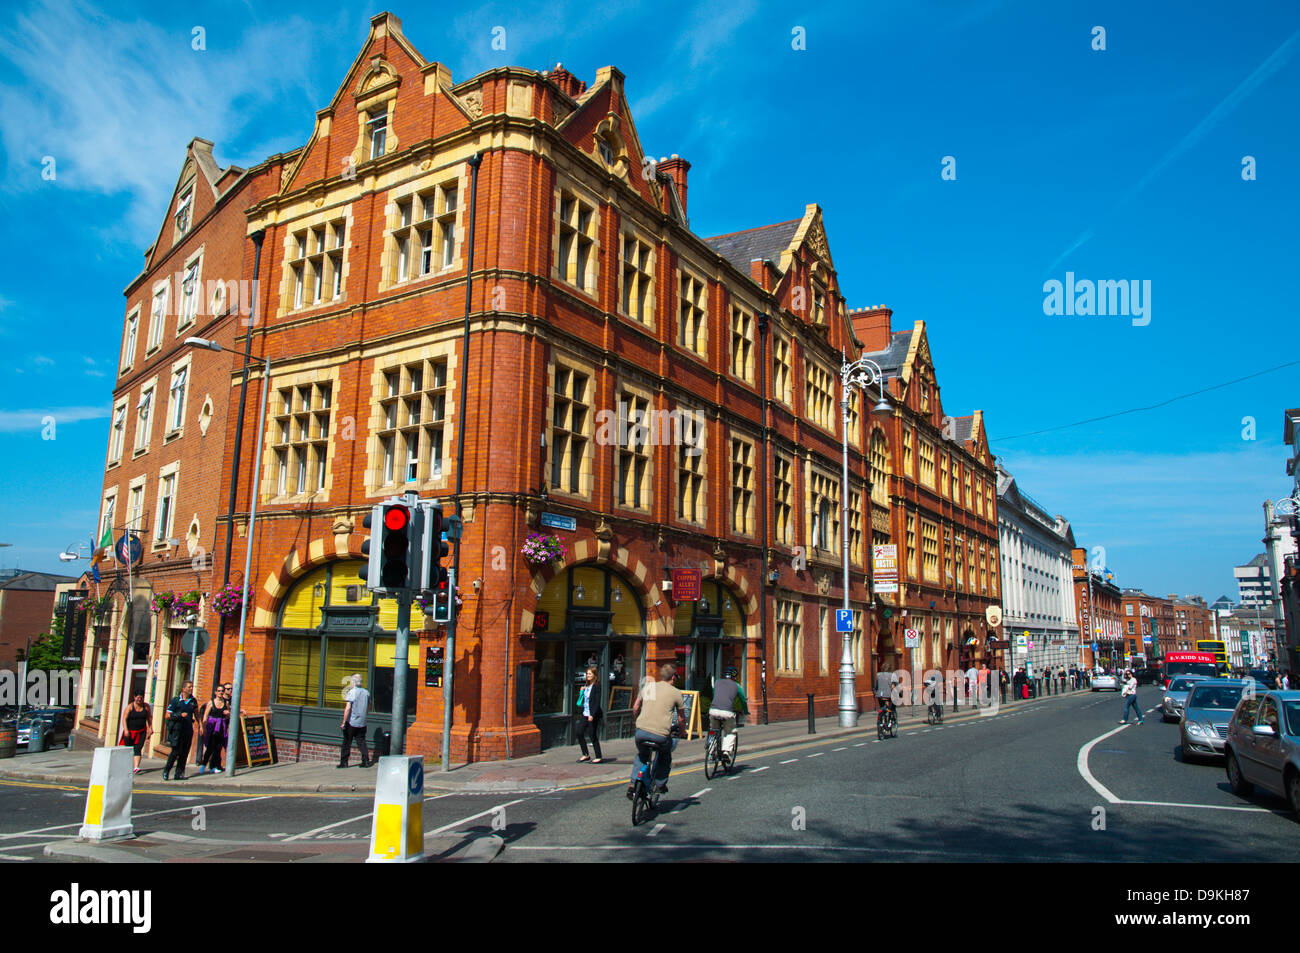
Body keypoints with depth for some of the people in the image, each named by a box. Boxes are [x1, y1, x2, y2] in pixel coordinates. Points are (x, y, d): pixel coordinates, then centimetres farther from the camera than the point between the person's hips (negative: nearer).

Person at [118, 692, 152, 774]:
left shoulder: (146, 706, 1)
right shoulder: (130, 707, -8)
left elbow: (149, 717, 11)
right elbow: (124, 719, -12)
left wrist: (150, 728, 6)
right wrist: (126, 730, -22)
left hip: (141, 732, 1)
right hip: (130, 732, -1)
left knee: (137, 749, -11)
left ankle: (136, 768, -21)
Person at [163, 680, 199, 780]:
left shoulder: (193, 701, 10)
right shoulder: (176, 700, -2)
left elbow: (196, 714, 20)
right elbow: (168, 715, -4)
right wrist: (180, 715, -18)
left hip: (188, 730, 4)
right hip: (178, 730, -4)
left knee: (184, 753, 3)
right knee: (175, 751, -7)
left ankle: (179, 773, 10)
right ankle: (166, 772, 9)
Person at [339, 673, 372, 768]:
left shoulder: (351, 692, -10)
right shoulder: (366, 693, 6)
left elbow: (348, 708, -16)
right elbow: (368, 708, 15)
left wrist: (344, 722, -14)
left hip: (351, 722, -5)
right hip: (362, 722, 5)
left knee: (347, 743, 6)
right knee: (362, 742, 10)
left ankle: (344, 762, 9)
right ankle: (366, 761, 5)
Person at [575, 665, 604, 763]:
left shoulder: (597, 686, -10)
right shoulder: (586, 685, 12)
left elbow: (597, 702, -14)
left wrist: (592, 715, -20)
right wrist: (581, 691, 1)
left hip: (593, 715, -7)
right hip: (584, 714, 7)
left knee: (593, 736, -1)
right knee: (579, 733, 3)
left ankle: (598, 757, 10)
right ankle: (585, 755, 17)